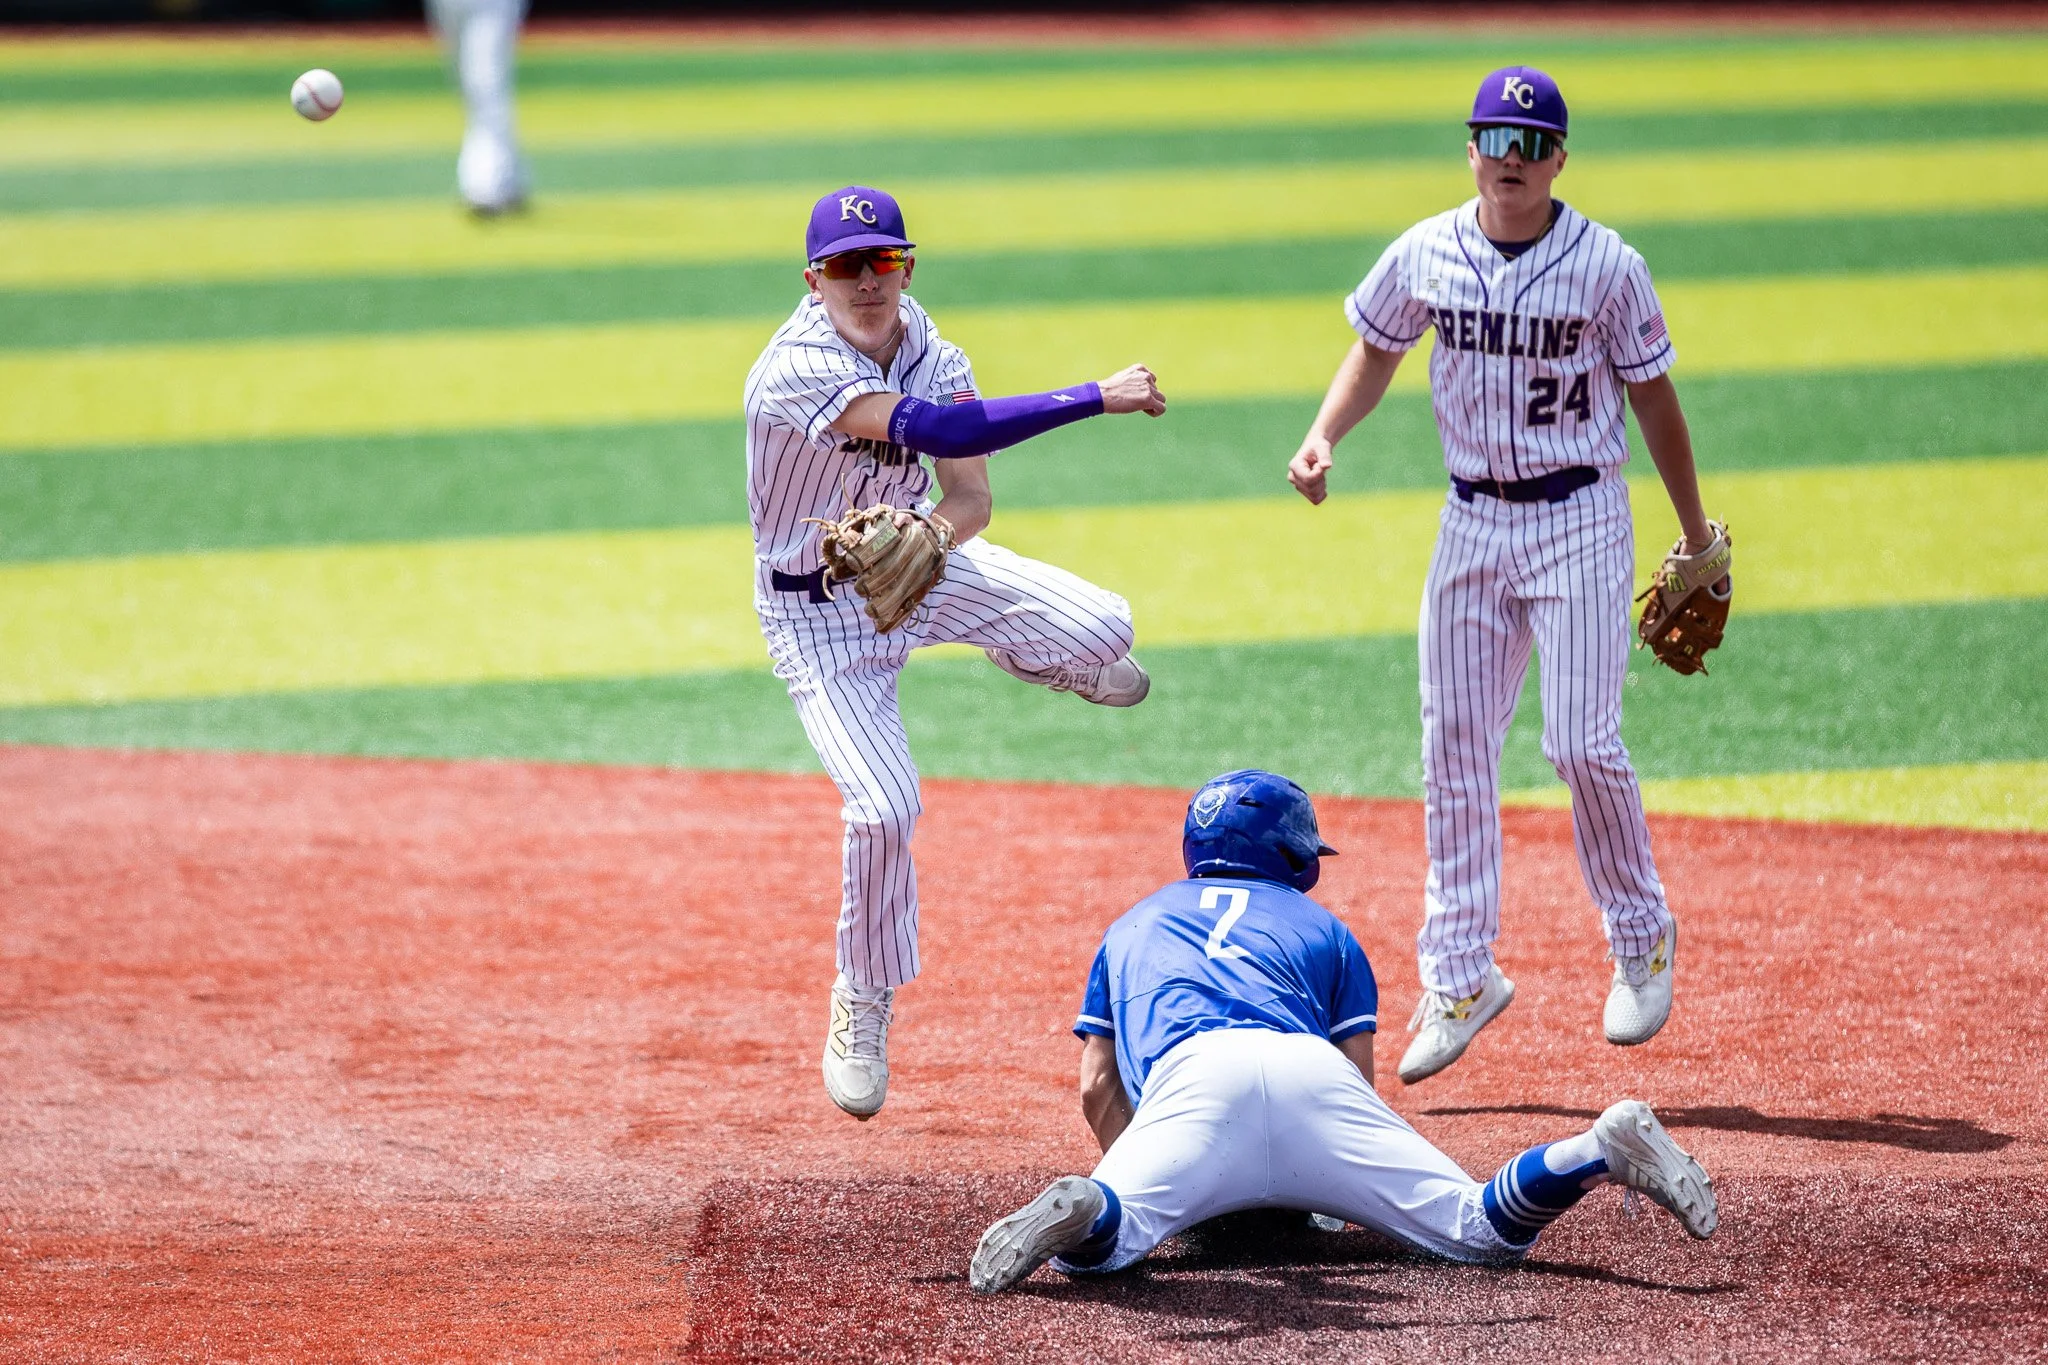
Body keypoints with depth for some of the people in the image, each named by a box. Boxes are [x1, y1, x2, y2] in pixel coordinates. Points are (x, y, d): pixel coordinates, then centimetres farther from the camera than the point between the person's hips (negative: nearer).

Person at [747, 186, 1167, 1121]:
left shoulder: (927, 348, -10)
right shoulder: (798, 366, -32)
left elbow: (970, 496, -13)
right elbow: (932, 430, -44)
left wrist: (924, 536, -38)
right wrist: (1099, 398, -45)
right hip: (818, 611, -5)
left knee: (1102, 630, -12)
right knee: (883, 806, -19)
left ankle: (1033, 656, 28)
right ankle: (863, 1006, 8)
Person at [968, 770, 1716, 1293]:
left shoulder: (1132, 926, 38)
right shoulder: (1324, 927, 36)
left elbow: (1097, 1085, 29)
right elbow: (1360, 1080, 27)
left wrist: (1145, 1181, 40)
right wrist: (1315, 1184, 41)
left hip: (1190, 1076, -1)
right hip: (1310, 1072, 1)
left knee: (1091, 1245, -15)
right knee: (1479, 1229, -1)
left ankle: (1087, 1210, -50)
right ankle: (1599, 1152, -27)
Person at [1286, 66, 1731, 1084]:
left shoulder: (1607, 267, -9)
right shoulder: (1425, 255, -1)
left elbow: (1652, 396, 0)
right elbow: (1376, 352, 14)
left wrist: (1696, 535, 6)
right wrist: (1323, 437, -3)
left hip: (1581, 517, -4)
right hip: (1472, 518, 4)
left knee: (1581, 742, -11)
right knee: (1454, 747, 2)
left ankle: (1643, 938, 11)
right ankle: (1459, 975, 9)